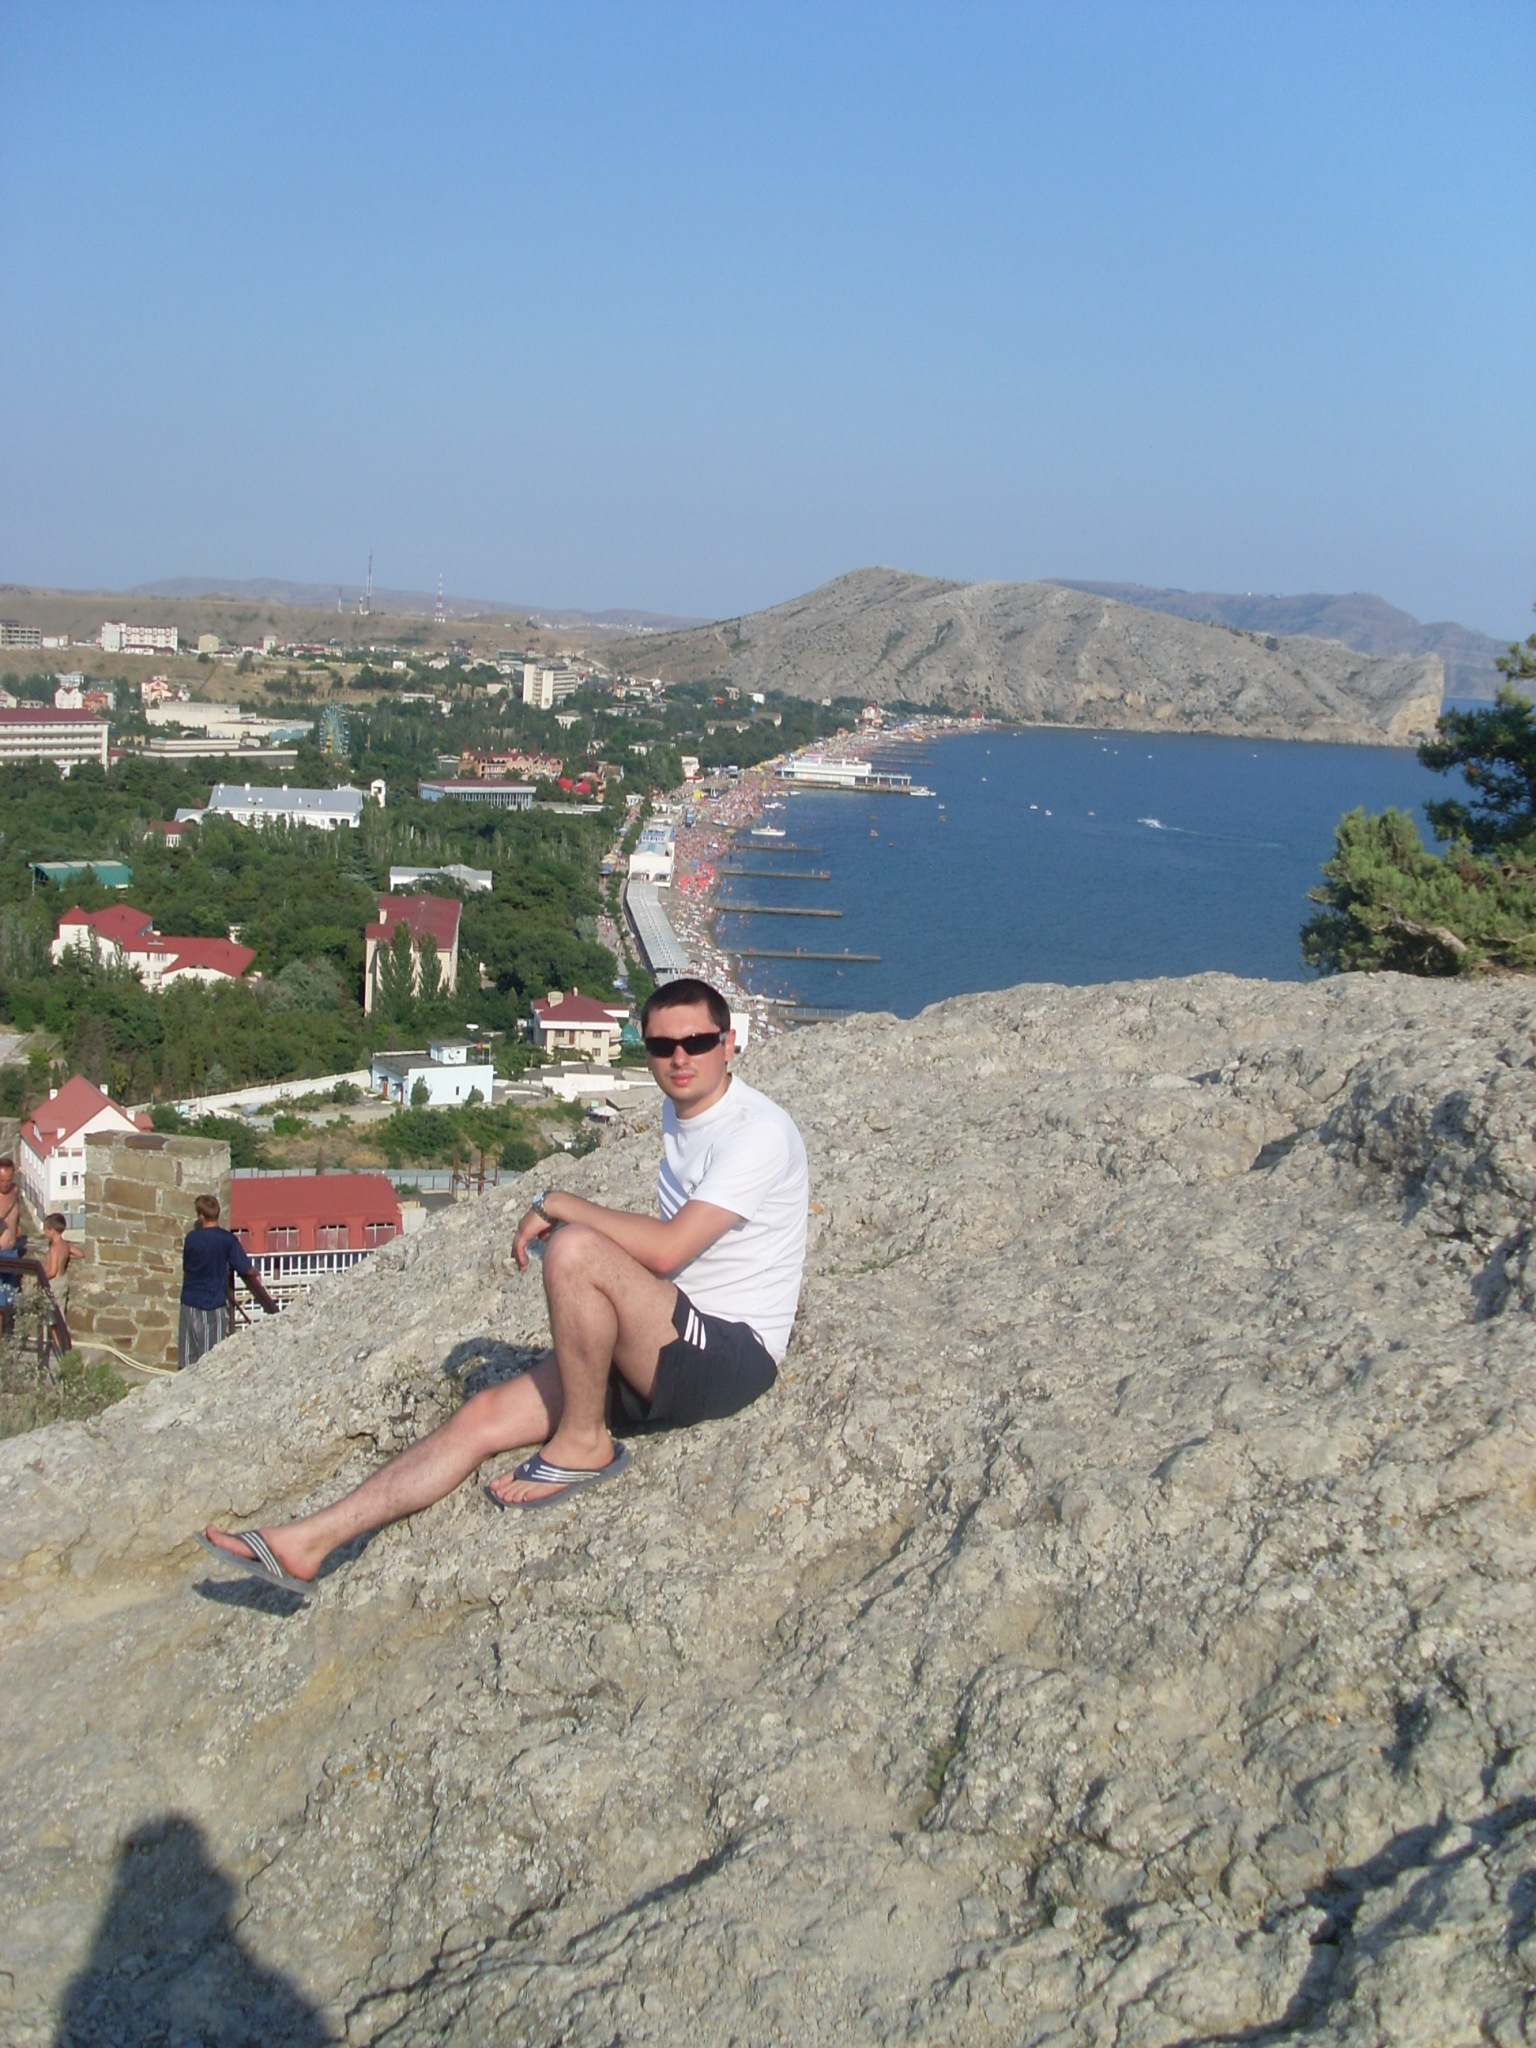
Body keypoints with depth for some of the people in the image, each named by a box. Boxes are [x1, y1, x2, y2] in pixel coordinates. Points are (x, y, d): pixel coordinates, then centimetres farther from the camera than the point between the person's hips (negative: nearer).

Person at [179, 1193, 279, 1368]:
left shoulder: (191, 1239, -4)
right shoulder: (227, 1239, -7)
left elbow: (186, 1267, 9)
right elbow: (247, 1270, -6)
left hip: (190, 1302, 1)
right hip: (215, 1304, -1)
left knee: (188, 1358, 8)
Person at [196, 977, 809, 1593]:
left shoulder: (758, 1132, -14)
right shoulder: (677, 1114, 15)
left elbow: (666, 1249, -24)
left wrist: (557, 1205, -13)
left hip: (731, 1355, -9)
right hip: (672, 1349, 9)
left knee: (574, 1247, -30)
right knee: (483, 1415, -3)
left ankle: (584, 1443, -12)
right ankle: (306, 1542, -3)